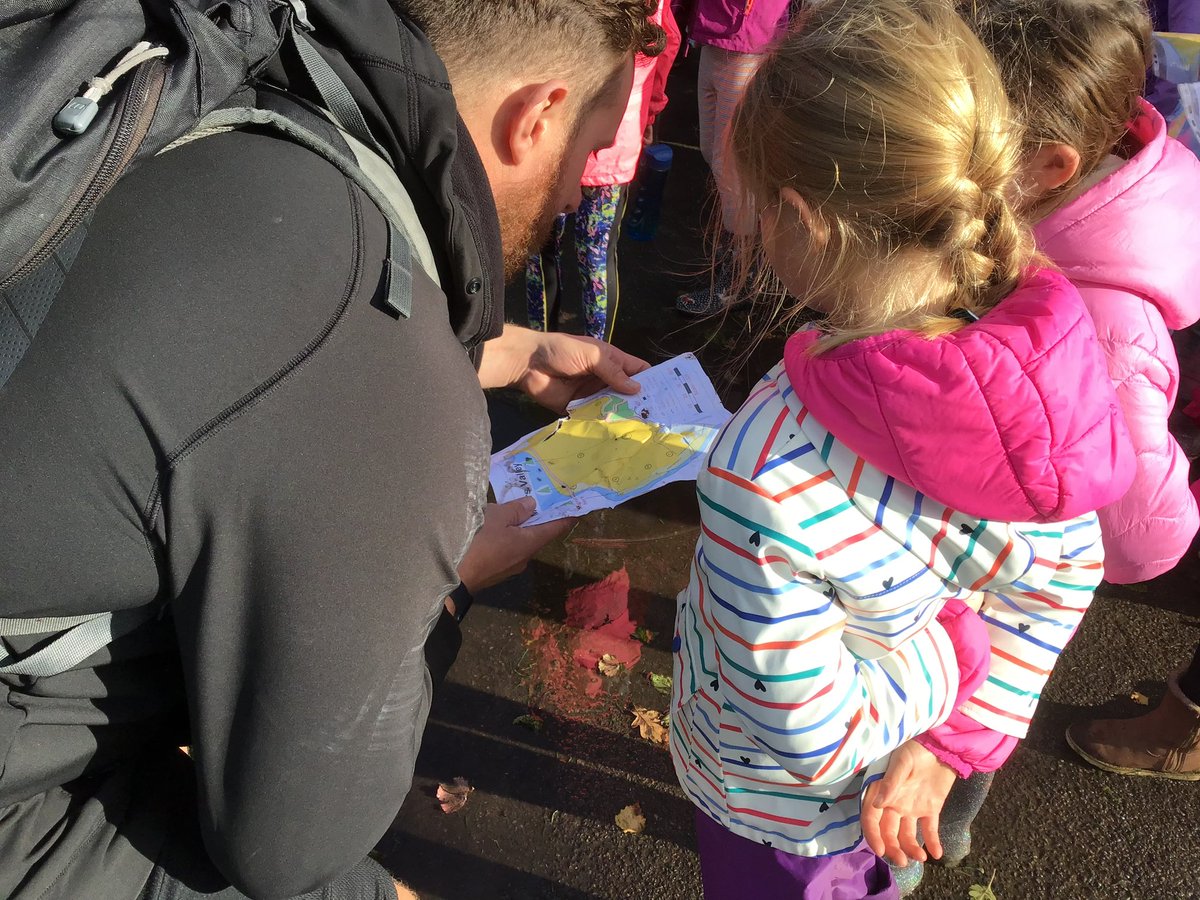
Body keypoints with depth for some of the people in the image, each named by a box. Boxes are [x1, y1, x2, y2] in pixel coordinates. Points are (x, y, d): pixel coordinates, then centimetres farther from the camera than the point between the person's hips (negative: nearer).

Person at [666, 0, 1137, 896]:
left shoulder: (767, 476, -42)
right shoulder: (1046, 360, -23)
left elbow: (807, 736, -32)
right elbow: (1063, 579, -9)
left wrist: (942, 670, -16)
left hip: (780, 824, -4)